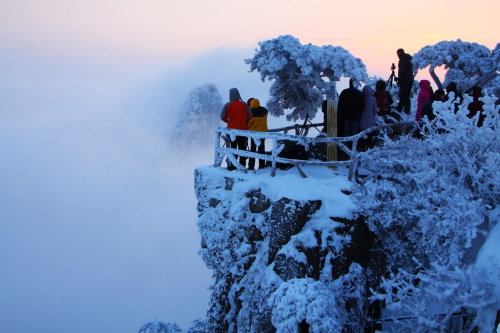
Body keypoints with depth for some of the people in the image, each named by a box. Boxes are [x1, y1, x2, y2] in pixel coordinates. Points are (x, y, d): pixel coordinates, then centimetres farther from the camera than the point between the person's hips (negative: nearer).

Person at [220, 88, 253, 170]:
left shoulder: (227, 105, -7)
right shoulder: (244, 104, -3)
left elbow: (223, 117, -4)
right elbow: (249, 116, -2)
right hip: (243, 129, 1)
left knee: (232, 148, 7)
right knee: (242, 148, 10)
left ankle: (231, 166, 5)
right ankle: (242, 165, 12)